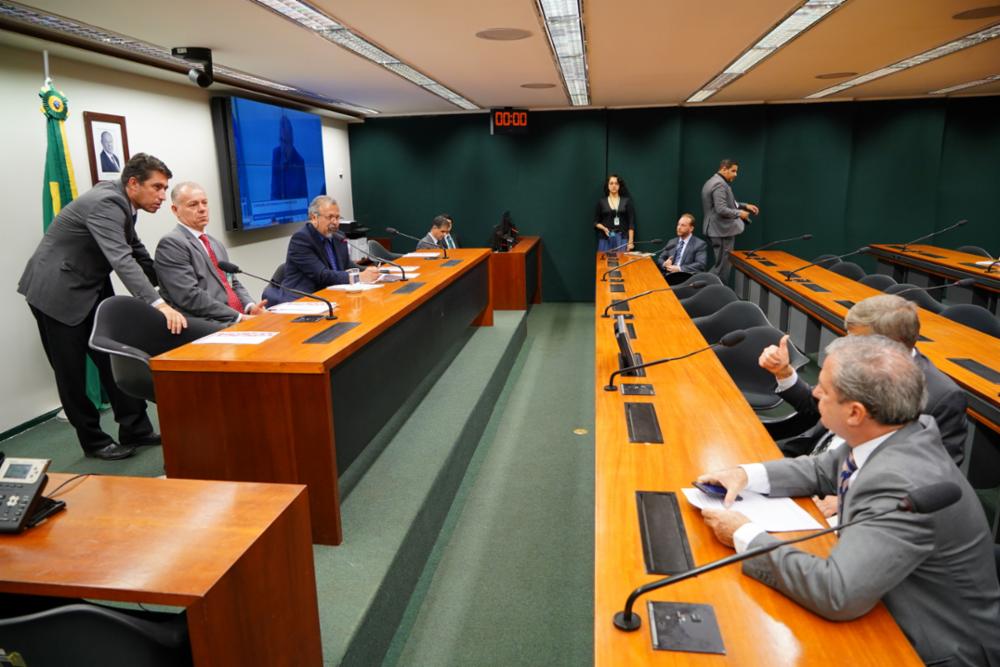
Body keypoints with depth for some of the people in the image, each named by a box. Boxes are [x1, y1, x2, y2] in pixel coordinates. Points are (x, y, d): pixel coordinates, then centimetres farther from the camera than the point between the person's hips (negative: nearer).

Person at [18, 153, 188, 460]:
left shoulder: (119, 201, 1)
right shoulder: (105, 203, -26)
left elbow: (135, 251, 14)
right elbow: (122, 261, -40)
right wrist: (159, 305, -51)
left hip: (91, 289, 9)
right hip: (56, 291, -9)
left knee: (115, 360, 6)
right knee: (72, 372, 3)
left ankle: (135, 429, 12)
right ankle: (93, 440, 15)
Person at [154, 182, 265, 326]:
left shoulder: (216, 244, 22)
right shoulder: (171, 244, -3)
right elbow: (190, 296, -13)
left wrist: (250, 307, 1)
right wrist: (238, 317, -16)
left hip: (240, 317, 8)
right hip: (205, 326, -8)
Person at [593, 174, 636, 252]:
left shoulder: (627, 201, 4)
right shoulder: (601, 201, 6)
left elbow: (631, 223, 1)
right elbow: (595, 222, 8)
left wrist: (631, 241, -7)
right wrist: (603, 228, -12)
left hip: (622, 238, 0)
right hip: (606, 239, 0)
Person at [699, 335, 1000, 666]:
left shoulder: (903, 486, -34)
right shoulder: (893, 434, -9)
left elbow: (837, 594, -35)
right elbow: (823, 470, 8)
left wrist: (745, 536, -24)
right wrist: (746, 474, -6)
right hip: (889, 611, 7)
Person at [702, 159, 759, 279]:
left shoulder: (713, 181, 15)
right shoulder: (720, 184, -18)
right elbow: (721, 210, -26)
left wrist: (745, 206, 13)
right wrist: (739, 213, -13)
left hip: (717, 229, 11)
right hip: (723, 230, -11)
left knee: (720, 265, 17)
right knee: (722, 266, -4)